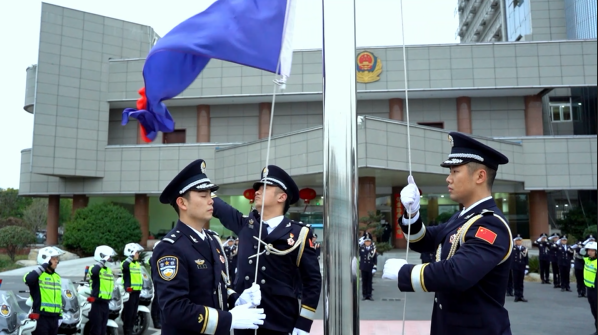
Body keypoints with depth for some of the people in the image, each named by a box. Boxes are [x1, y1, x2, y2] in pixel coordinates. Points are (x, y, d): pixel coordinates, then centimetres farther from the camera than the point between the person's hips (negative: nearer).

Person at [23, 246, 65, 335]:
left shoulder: (57, 277, 16)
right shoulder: (38, 274, -8)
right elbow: (28, 279, -34)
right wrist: (42, 267, -26)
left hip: (54, 317, 7)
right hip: (41, 316, -7)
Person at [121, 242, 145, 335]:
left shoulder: (137, 263, 16)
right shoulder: (126, 263, -12)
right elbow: (124, 266, -38)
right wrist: (130, 258, -35)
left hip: (136, 291, 9)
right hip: (129, 291, -9)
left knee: (134, 312, 15)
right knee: (128, 311, -4)